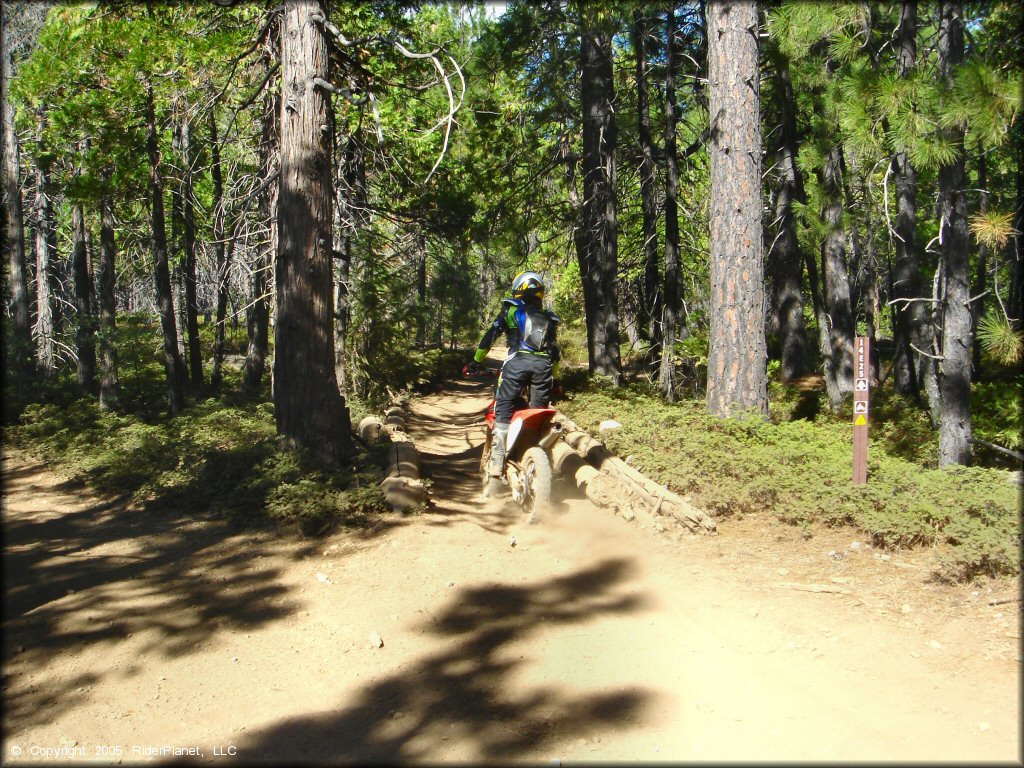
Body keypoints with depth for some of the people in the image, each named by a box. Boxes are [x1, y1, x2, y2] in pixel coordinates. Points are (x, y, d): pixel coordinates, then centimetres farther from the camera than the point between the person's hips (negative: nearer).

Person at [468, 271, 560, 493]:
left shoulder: (510, 310, 17)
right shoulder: (549, 318, 28)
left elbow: (490, 335, 11)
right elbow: (555, 351, 28)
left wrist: (476, 361, 19)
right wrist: (553, 377, 35)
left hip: (517, 362, -3)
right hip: (544, 365, 3)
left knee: (503, 415, -5)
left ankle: (495, 474, -15)